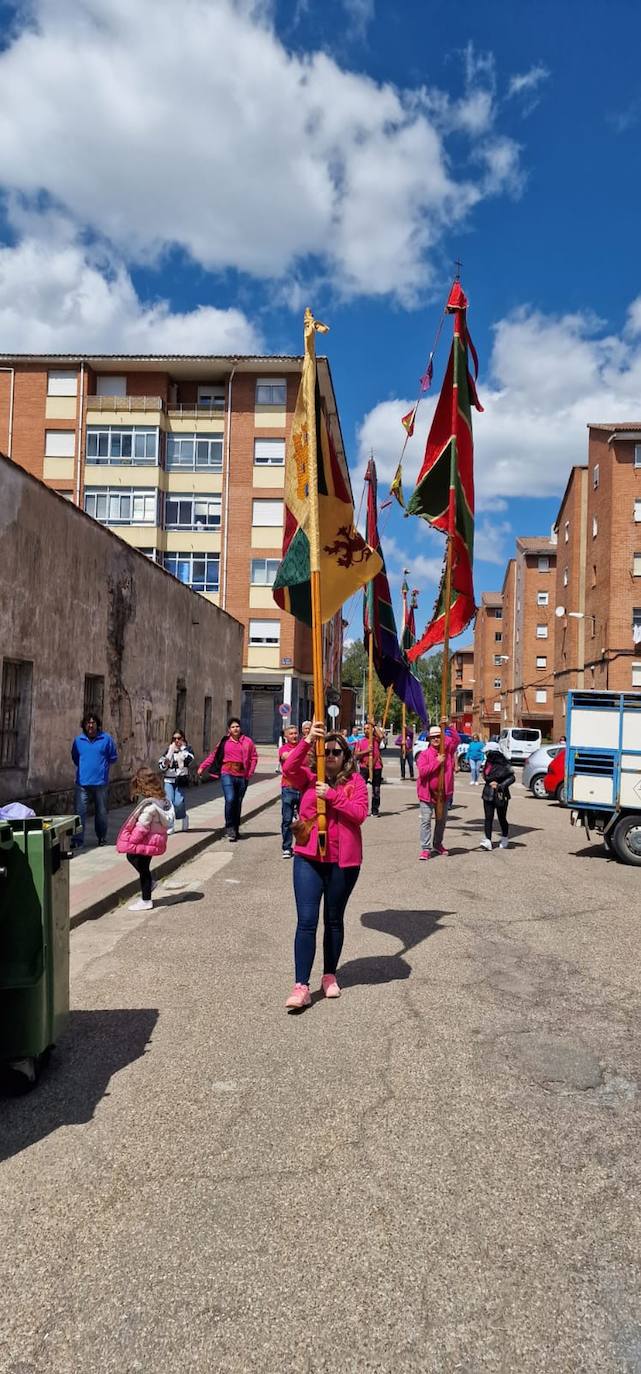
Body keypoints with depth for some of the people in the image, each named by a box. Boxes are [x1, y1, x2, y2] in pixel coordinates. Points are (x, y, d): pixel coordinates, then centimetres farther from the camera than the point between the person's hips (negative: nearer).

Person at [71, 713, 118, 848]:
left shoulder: (106, 738, -2)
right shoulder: (78, 740, 3)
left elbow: (113, 757, 7)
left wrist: (102, 765, 2)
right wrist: (83, 767, 8)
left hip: (101, 782, 0)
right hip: (82, 782, 0)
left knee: (101, 812, 13)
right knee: (80, 812, -7)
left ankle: (102, 837, 29)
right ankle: (78, 840, -4)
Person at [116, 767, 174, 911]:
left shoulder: (148, 805, -26)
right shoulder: (161, 800, 2)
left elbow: (142, 827, -25)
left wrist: (130, 842, -14)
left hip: (147, 840, -9)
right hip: (154, 839, 9)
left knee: (143, 868, 4)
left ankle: (145, 901, 15)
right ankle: (149, 883, 30)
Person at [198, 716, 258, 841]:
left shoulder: (247, 741, 6)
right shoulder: (224, 741, 6)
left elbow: (254, 757, 9)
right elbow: (213, 755, 11)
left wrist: (250, 773, 1)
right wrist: (203, 767, 6)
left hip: (242, 776, 1)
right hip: (227, 774, -1)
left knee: (238, 803, 7)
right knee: (230, 799, -18)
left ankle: (235, 830, 19)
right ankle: (230, 827, -7)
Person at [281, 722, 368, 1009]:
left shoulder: (355, 781, 0)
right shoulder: (309, 778, 3)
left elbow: (360, 813, -12)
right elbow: (288, 768, -17)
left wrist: (332, 796, -21)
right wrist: (308, 741, -26)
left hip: (343, 861, 0)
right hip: (308, 858, 0)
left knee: (334, 920, 15)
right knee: (306, 921, -5)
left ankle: (329, 975, 31)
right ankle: (301, 986, -2)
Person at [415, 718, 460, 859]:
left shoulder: (447, 750, 4)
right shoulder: (424, 754, -6)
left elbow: (456, 739, -11)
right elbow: (422, 771, -18)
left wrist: (448, 726, -21)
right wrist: (437, 762, -21)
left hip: (444, 792, 4)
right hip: (427, 793, -4)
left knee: (442, 820, 17)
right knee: (426, 821, -6)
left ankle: (437, 844, 33)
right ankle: (425, 848, -4)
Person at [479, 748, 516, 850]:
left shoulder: (503, 765, -13)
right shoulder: (488, 763, 5)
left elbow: (512, 778, -13)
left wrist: (500, 786, -19)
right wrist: (490, 782, -5)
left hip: (500, 795, -5)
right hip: (488, 795, 5)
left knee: (502, 818, 8)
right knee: (488, 818, -2)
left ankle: (504, 840, 28)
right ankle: (487, 841, -4)